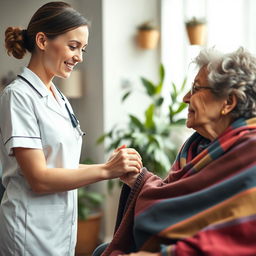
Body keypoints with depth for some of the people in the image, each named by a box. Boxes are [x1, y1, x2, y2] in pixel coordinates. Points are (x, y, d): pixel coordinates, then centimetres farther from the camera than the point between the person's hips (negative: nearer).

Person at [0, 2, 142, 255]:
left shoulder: (58, 97, 9)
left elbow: (60, 163, 9)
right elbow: (38, 178, -19)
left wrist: (118, 167, -3)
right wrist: (106, 170, -22)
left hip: (62, 229, 8)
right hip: (32, 234, -7)